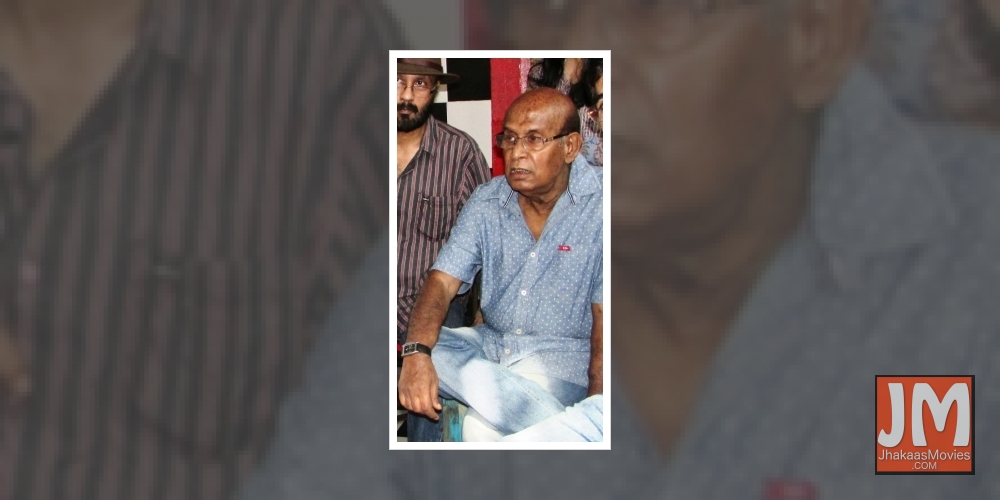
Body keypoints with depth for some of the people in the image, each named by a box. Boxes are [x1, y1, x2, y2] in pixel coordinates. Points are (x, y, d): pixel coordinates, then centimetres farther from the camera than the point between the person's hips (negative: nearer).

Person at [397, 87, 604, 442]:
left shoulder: (597, 209, -12)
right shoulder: (486, 202, 2)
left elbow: (604, 320, -13)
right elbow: (442, 281, -5)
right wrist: (418, 353, -26)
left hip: (562, 357, -6)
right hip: (488, 342, 6)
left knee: (484, 429, -32)